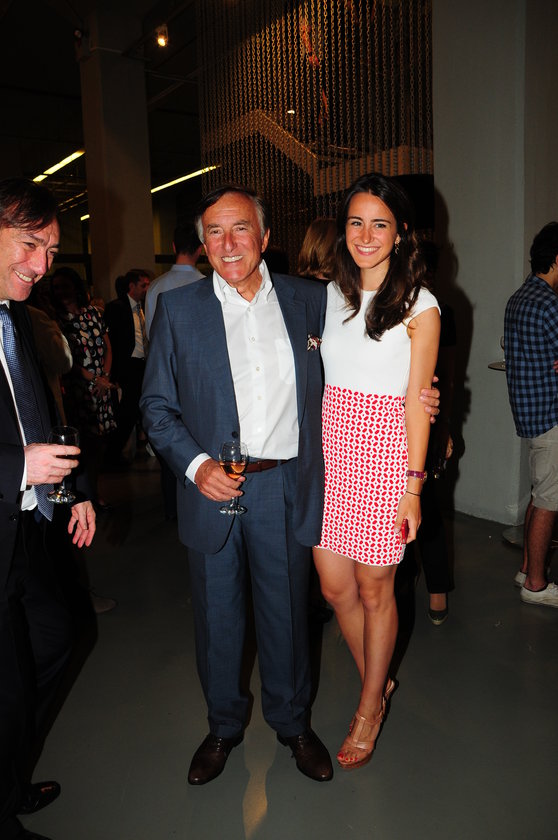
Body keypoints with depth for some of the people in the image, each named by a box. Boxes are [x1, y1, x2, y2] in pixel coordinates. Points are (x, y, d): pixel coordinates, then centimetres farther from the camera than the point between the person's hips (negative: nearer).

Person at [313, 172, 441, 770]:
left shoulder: (419, 306, -4)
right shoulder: (330, 296, 9)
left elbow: (416, 400, -6)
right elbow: (319, 380, 12)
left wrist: (413, 484, -8)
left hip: (384, 454, -4)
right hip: (330, 451, 5)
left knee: (373, 589, 8)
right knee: (334, 587, 11)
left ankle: (370, 707, 33)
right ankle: (378, 683, 39)